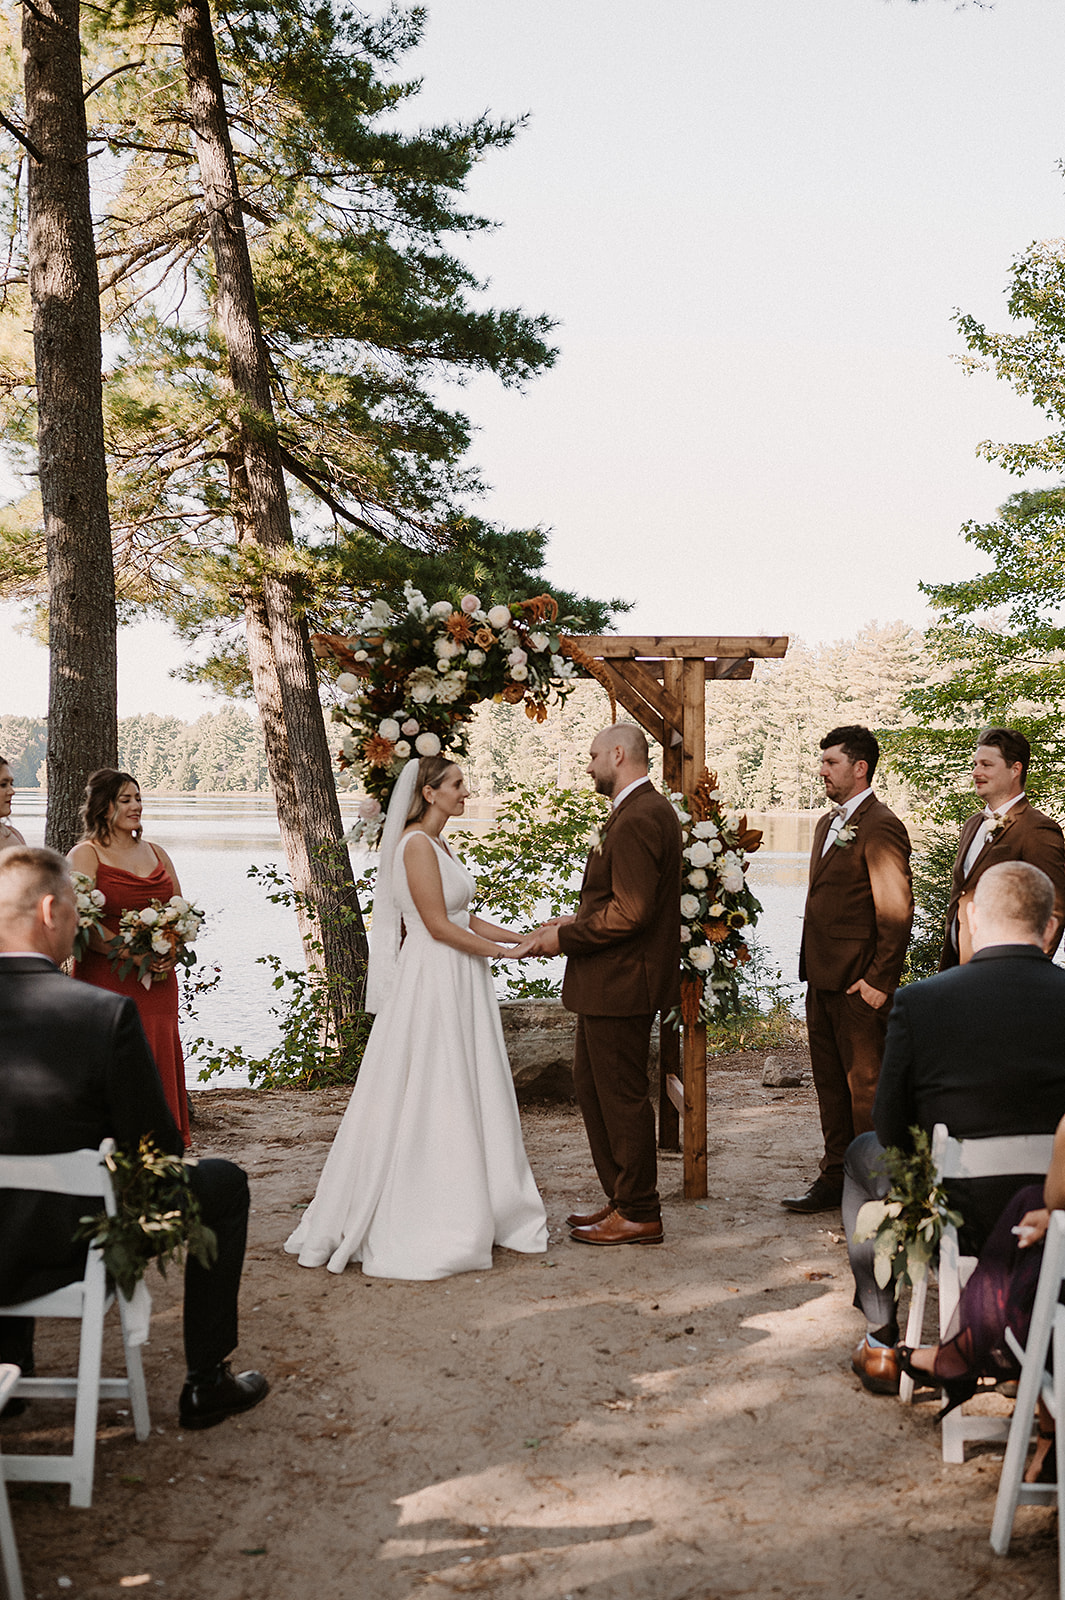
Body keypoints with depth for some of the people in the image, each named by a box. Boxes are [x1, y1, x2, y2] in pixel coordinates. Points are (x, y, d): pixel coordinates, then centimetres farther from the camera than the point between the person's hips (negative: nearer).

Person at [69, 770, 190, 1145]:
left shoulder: (156, 853, 15)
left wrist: (170, 955, -4)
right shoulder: (85, 854, -2)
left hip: (158, 980, 5)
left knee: (160, 1057, 4)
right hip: (106, 978, -5)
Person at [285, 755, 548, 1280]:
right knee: (426, 1098, -3)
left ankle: (464, 1212, 22)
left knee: (463, 1096, 13)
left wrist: (526, 938, 10)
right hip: (432, 983, -10)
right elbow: (438, 925, -19)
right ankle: (421, 1225, 6)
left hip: (458, 982, 10)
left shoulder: (439, 844, 14)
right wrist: (500, 950, -9)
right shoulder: (416, 844, -15)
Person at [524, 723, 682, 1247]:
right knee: (591, 1086, 18)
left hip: (621, 982, -11)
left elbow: (631, 913, -25)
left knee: (621, 1096, 0)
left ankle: (639, 1215, 12)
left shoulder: (637, 820, -20)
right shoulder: (648, 810, 14)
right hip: (612, 980, 11)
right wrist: (576, 922, 10)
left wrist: (565, 938, -15)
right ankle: (621, 1199, 28)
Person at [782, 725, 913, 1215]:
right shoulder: (827, 823, 16)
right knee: (830, 1082, 15)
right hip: (823, 978, 9)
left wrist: (878, 981, -17)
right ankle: (836, 1179, 26)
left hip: (859, 984, -9)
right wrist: (813, 969, 16)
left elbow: (896, 912, -16)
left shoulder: (881, 828, -13)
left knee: (865, 1086, 0)